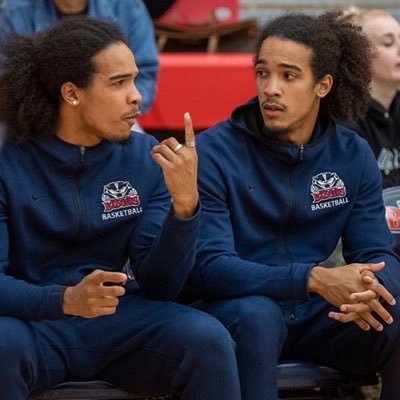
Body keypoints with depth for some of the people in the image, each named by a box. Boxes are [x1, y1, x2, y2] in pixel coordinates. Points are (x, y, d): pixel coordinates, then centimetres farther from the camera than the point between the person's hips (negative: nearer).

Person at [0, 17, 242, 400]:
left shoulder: (146, 157, 0)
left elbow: (159, 284, -5)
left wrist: (184, 206, -22)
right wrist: (65, 300, -33)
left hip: (119, 318, 3)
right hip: (33, 320, -2)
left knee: (207, 338, -25)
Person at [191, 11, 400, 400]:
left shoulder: (353, 155, 2)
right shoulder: (213, 152, -12)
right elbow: (208, 266, -20)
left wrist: (367, 289, -27)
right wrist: (314, 279, -32)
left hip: (315, 314, 4)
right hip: (238, 313, -4)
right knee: (257, 315, -37)